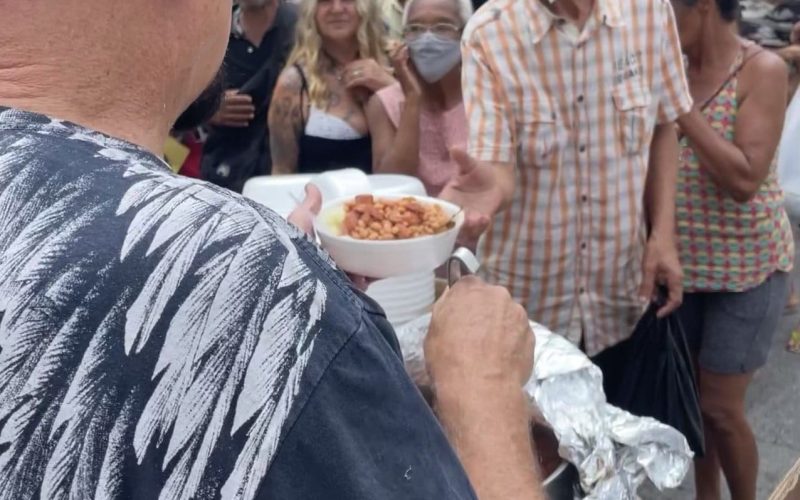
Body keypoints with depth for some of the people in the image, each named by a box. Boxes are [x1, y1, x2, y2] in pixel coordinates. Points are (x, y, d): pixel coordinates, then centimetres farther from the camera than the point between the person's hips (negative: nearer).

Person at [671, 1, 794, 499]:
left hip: (746, 267, -5)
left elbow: (744, 179, -24)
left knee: (720, 406, 0)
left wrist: (682, 108, -23)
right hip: (685, 261, 5)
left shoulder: (763, 70, -15)